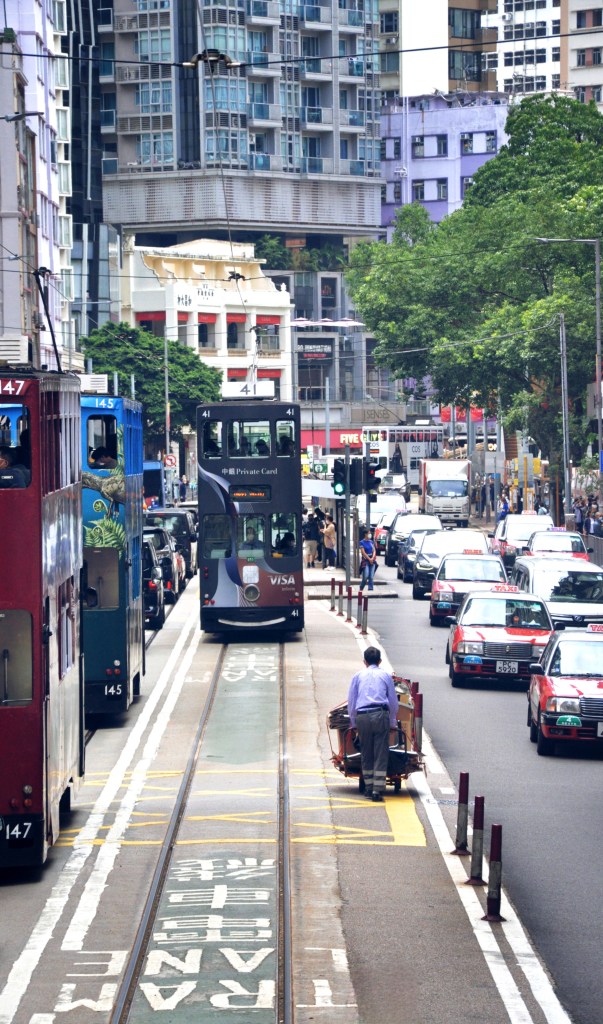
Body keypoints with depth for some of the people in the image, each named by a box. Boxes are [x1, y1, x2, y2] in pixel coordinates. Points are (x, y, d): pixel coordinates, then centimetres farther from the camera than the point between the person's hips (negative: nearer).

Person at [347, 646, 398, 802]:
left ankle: (368, 788, 14)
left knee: (366, 754, 11)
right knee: (381, 754, -1)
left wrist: (353, 723, 22)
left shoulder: (358, 676, 14)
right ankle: (378, 790, -7)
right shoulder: (385, 675, 12)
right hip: (381, 715, -1)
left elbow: (351, 701, 14)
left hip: (362, 717, 1)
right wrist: (392, 722, 23)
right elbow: (393, 701, 14)